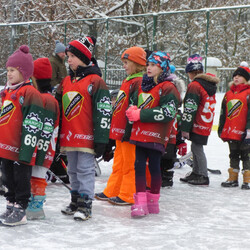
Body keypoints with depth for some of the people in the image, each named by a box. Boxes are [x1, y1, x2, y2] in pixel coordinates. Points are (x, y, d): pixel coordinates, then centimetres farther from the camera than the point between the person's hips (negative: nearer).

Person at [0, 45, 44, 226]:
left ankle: (20, 211, 11)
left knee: (21, 179, 3)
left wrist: (26, 152, -21)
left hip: (20, 150, -9)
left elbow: (32, 125, -19)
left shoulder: (30, 93, -15)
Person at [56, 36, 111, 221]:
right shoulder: (66, 81, 13)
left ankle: (85, 204, 2)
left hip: (86, 136, -7)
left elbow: (103, 111, -13)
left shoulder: (95, 80, -9)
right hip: (68, 136, 7)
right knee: (73, 170, 15)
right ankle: (76, 200, 27)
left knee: (85, 169, -3)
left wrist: (101, 139, -15)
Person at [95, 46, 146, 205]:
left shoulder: (139, 82, -15)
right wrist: (115, 129, 25)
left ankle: (127, 196, 5)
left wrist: (128, 132, -22)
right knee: (118, 163, 16)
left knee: (130, 164, -2)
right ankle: (112, 192, 24)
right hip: (120, 131, 10)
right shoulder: (127, 81, 17)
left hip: (129, 133, -10)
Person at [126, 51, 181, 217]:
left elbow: (167, 113, -19)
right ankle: (140, 202, 4)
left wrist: (140, 114, -20)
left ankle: (153, 201, 16)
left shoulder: (168, 88, -8)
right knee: (139, 166, 2)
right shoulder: (144, 85, 17)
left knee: (154, 167, 3)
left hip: (156, 136, -7)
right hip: (140, 134, 7)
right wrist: (133, 111, 8)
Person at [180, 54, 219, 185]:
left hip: (198, 124, -9)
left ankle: (203, 177, 0)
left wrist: (185, 128, -15)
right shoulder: (210, 84, 13)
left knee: (197, 148, -3)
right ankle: (196, 173, 25)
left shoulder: (194, 85, -15)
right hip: (207, 124, 9)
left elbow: (190, 109, -18)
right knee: (196, 147, 17)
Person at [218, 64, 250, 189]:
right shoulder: (228, 94, 13)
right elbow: (223, 113, 19)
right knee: (233, 155, 14)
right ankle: (233, 179, 23)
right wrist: (221, 129, 17)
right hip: (230, 132, 6)